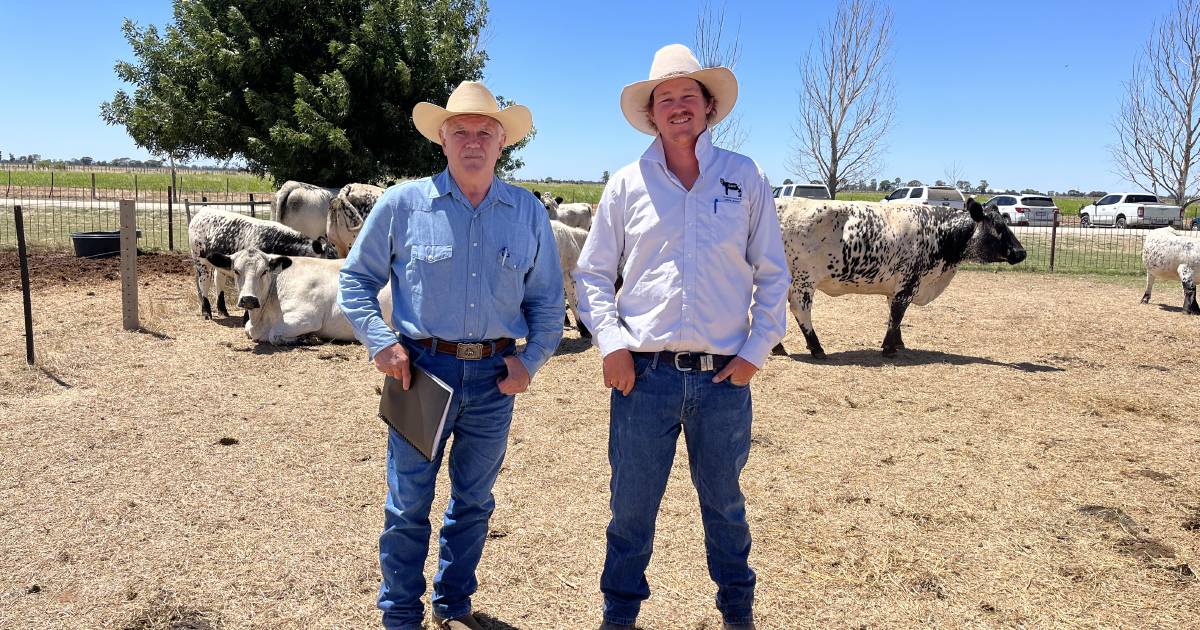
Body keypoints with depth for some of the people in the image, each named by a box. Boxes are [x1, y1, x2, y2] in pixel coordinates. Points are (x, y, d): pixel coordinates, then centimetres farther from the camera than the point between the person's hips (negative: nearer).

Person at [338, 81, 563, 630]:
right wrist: (382, 341, -10)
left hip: (494, 377, 3)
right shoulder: (403, 203, -2)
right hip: (423, 368, -2)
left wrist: (531, 359, -3)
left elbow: (547, 300, 10)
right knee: (408, 505, 6)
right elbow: (355, 278, 4)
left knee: (473, 502, 16)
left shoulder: (528, 213, 5)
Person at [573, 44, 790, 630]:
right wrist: (611, 342, -6)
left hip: (724, 377, 1)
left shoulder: (744, 176, 6)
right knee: (632, 504, 9)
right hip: (644, 373, 0)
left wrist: (757, 349, -1)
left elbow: (772, 273, 8)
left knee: (724, 503, 16)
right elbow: (593, 273, 8)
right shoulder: (627, 184, 5)